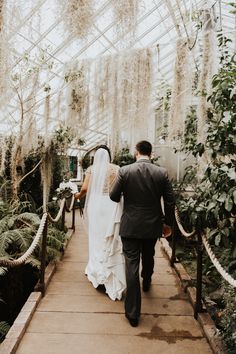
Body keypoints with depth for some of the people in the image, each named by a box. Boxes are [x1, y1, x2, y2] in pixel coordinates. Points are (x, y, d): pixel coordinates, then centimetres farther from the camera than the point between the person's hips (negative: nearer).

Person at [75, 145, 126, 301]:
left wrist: (79, 195, 16)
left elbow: (85, 189, -4)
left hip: (96, 207, 1)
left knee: (97, 240, 15)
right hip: (112, 207, 0)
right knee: (113, 242, 5)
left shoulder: (91, 169, 1)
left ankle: (97, 273, 28)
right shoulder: (116, 169, 0)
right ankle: (115, 283, 10)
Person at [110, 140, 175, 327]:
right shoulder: (162, 173, -7)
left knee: (132, 264, 3)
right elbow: (170, 201, -4)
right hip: (153, 226, 3)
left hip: (130, 226, -2)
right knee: (148, 257, 28)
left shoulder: (125, 171, -12)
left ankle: (133, 313, 7)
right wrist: (168, 222, 10)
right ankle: (146, 283, 55)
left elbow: (114, 196, -5)